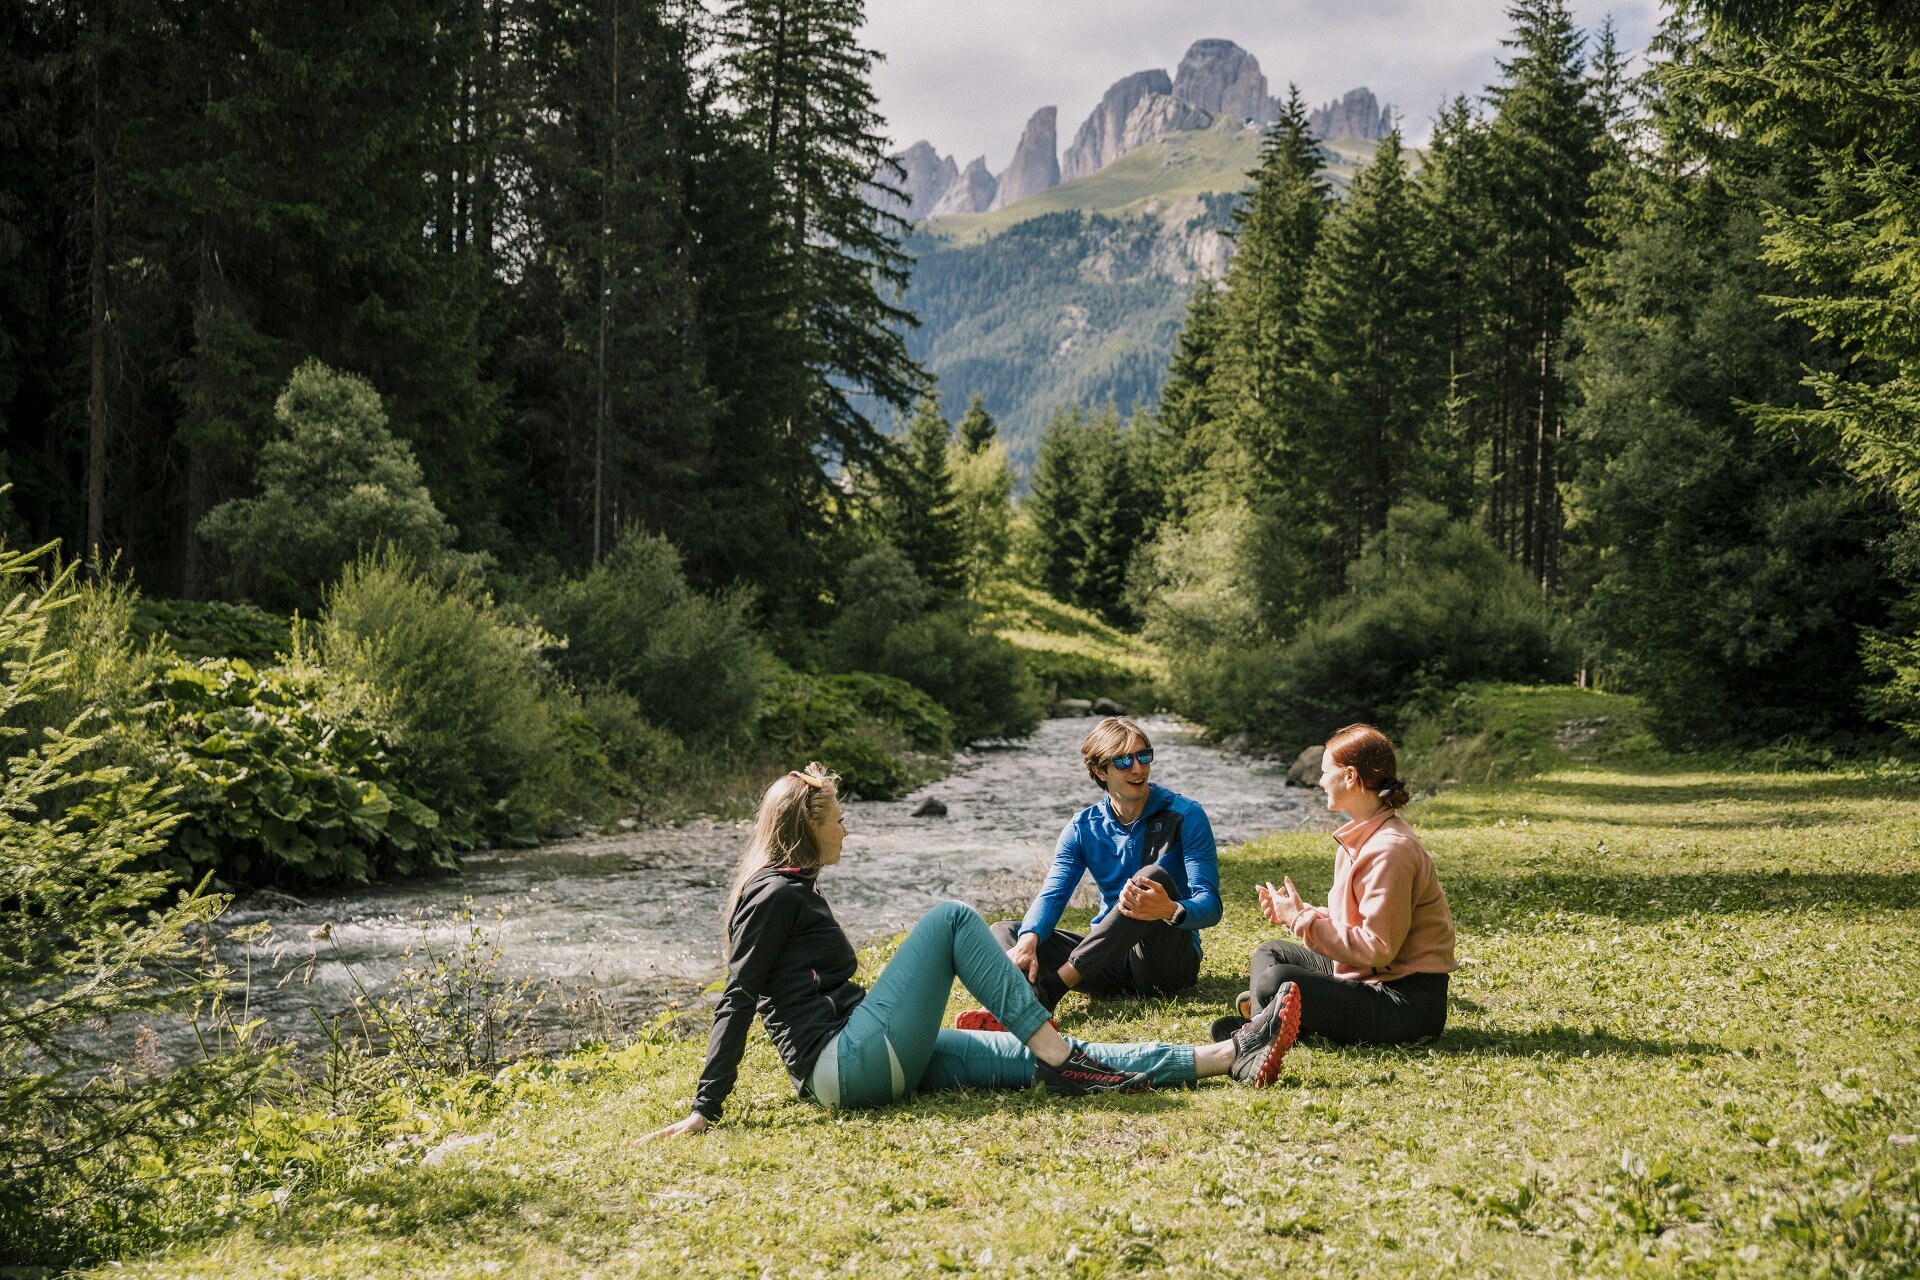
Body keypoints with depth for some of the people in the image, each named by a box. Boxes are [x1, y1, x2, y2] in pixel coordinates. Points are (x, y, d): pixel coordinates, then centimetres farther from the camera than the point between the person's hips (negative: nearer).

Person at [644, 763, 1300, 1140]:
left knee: (1035, 1058, -1)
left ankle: (1233, 1057, -6)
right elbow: (736, 1001, -13)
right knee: (951, 918, -14)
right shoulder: (775, 894, -7)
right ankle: (1061, 1059, -15)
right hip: (846, 1066, -9)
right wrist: (705, 1109, -19)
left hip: (876, 1065, 9)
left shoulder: (797, 893, 22)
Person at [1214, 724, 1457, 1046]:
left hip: (1408, 1003, -11)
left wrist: (1302, 920, -16)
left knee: (1275, 984, -26)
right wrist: (1299, 913, 2)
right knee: (1269, 954, 17)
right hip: (1371, 977, 11)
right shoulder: (1363, 836, 10)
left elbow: (1376, 947, -24)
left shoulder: (1390, 850, -21)